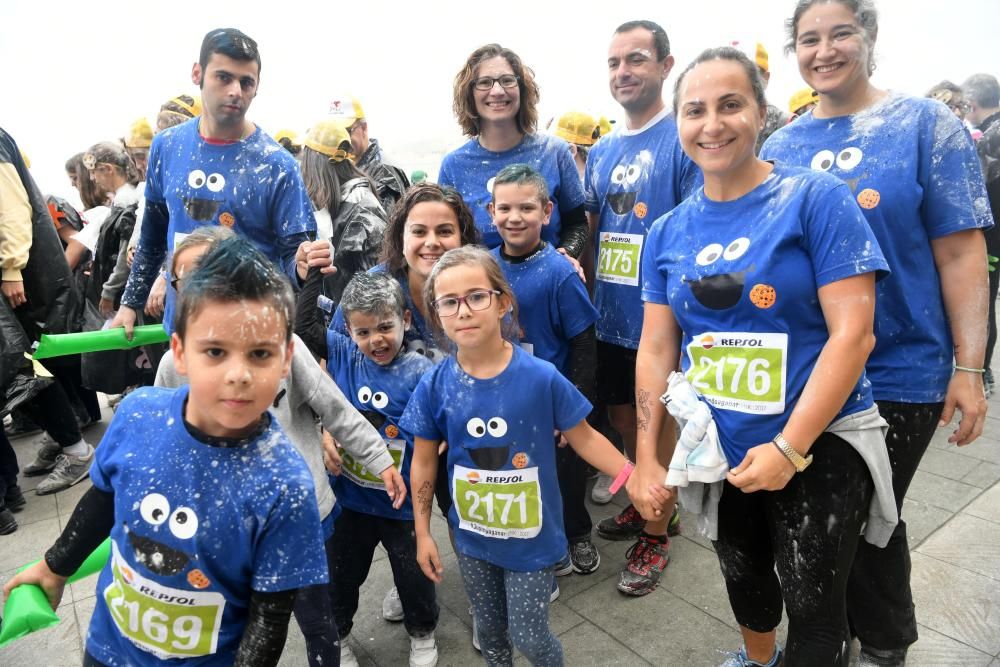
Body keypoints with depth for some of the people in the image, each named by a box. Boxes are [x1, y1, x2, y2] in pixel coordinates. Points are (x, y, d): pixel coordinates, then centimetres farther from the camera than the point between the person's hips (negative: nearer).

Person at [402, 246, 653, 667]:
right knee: (489, 629, 24)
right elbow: (423, 463, -2)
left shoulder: (541, 377, -20)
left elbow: (584, 439, -8)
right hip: (472, 537, 3)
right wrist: (423, 534, 2)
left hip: (532, 537, -2)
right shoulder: (434, 386, -13)